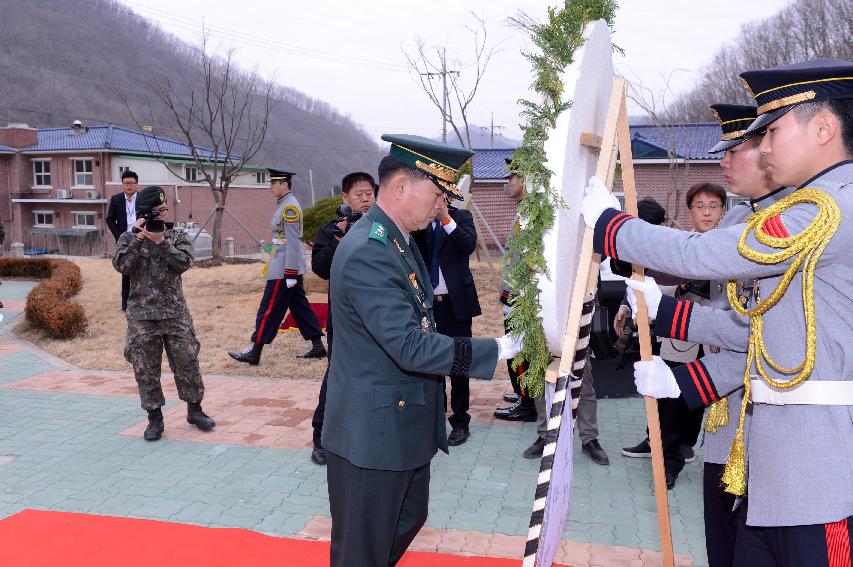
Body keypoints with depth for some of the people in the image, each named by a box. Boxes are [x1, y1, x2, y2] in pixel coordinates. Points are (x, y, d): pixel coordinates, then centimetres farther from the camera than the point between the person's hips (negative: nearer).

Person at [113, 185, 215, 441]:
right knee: (145, 370, 5)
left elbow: (183, 263, -11)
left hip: (175, 313, 0)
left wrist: (161, 241, -20)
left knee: (187, 363, 4)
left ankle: (194, 410, 21)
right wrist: (137, 237, -16)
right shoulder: (129, 238, 5)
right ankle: (154, 417, 18)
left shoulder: (178, 237, 5)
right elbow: (121, 266, -11)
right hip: (142, 316, 0)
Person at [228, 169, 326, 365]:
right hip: (292, 267, 10)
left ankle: (254, 352, 4)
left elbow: (293, 242, -21)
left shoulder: (289, 207, -16)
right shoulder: (285, 204, 15)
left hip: (285, 268, -10)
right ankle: (317, 346, 16)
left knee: (269, 310, -3)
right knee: (300, 307, 12)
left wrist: (290, 274, -22)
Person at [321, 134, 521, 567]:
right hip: (372, 431, -10)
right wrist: (496, 350, -25)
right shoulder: (367, 253, -26)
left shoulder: (399, 240, 7)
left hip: (404, 423, 10)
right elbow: (412, 347, -29)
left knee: (409, 520, 26)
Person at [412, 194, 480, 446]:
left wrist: (446, 219, -18)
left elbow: (469, 245, -13)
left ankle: (460, 422, 14)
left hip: (455, 301, -2)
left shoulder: (460, 216, 2)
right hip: (426, 302, 2)